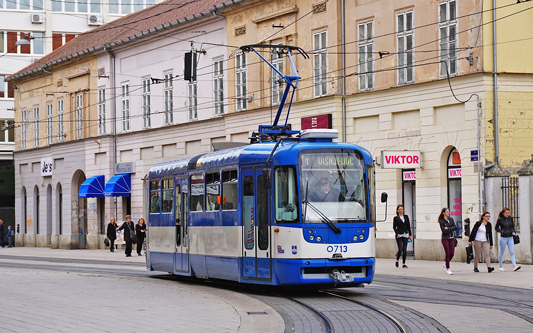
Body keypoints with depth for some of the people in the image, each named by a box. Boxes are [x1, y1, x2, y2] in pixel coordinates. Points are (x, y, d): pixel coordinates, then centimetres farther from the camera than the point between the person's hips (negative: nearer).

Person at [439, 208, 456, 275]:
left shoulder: (451, 219, 8)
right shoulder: (441, 221, -8)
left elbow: (455, 228, -2)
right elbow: (444, 231, -17)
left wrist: (448, 228, -13)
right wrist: (451, 228, -10)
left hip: (451, 238, 5)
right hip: (445, 239, -5)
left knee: (452, 253, 1)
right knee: (448, 253, -6)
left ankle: (445, 264, 25)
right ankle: (448, 268, 3)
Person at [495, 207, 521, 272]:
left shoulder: (510, 218, 5)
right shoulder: (500, 219, -6)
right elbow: (496, 228, 4)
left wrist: (513, 231, 3)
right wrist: (501, 231, -11)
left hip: (510, 238, 3)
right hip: (503, 238, -3)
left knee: (512, 252, -6)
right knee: (502, 252, 6)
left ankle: (514, 266, -14)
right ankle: (501, 266, 19)